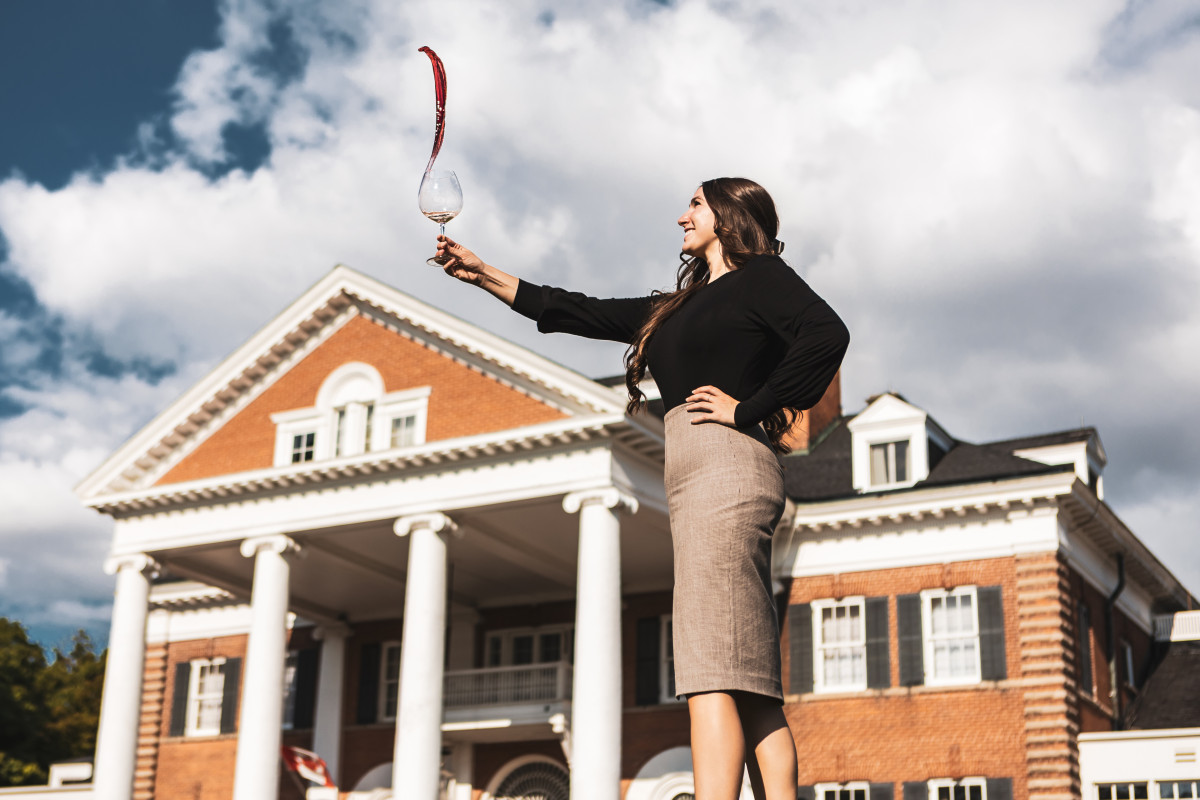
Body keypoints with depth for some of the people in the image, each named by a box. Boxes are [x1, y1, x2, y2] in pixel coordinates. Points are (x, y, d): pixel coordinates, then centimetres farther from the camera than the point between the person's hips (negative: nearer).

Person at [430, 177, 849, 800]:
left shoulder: (758, 275, 5)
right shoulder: (679, 307, 28)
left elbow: (827, 333, -13)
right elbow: (580, 314, 31)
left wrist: (748, 408, -12)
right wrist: (484, 275, 31)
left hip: (725, 466, -8)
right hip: (694, 476, 8)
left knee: (711, 673, -19)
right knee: (753, 689, -2)